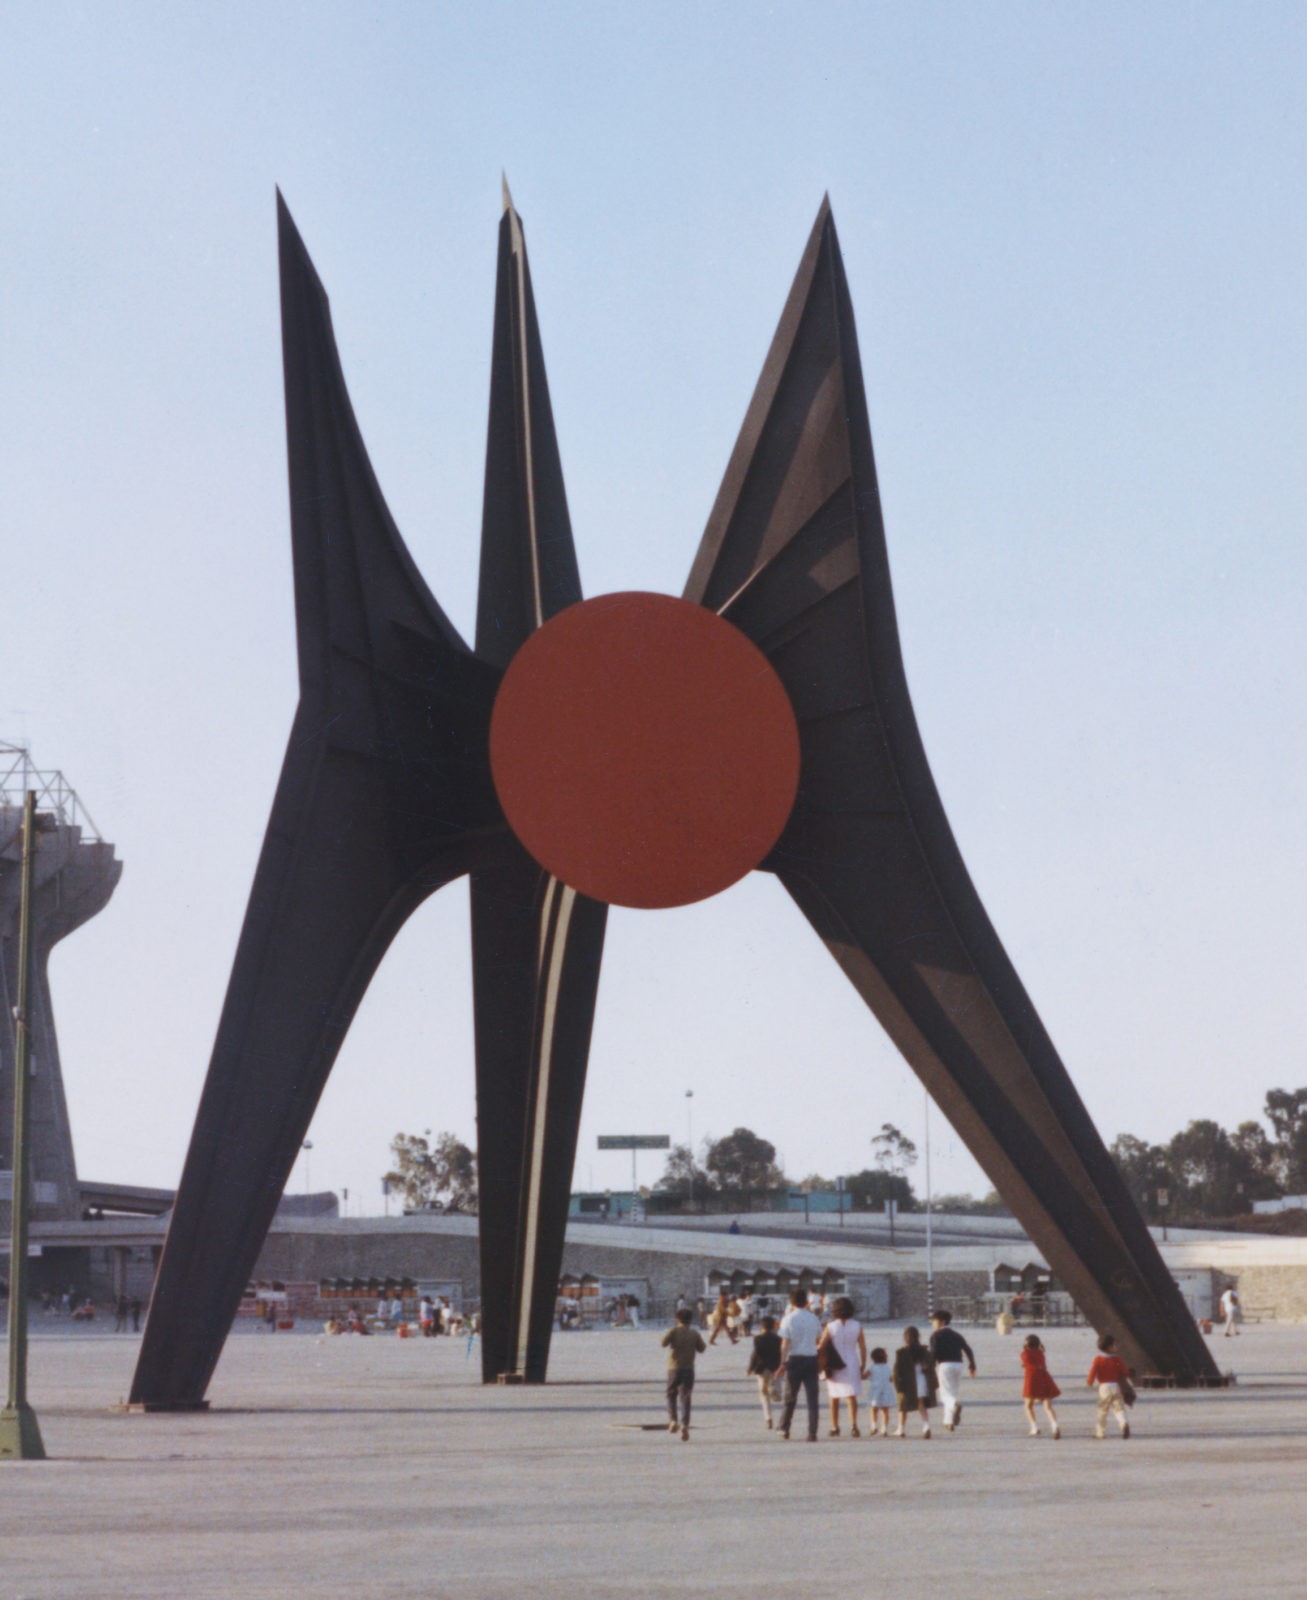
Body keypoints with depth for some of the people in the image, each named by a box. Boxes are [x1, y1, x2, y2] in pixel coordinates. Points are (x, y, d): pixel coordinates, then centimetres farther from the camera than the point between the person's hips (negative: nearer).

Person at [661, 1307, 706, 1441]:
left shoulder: (674, 1331, -5)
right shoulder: (695, 1333, 3)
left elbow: (664, 1343, -16)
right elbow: (701, 1349, 9)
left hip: (674, 1368, -1)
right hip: (689, 1369, 1)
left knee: (671, 1395, 16)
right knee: (685, 1398, 2)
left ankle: (672, 1419, -2)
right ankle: (685, 1425, -12)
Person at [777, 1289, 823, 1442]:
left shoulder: (788, 1319, -6)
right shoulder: (813, 1319, 4)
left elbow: (785, 1344, -12)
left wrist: (782, 1362, -9)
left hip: (794, 1359, -2)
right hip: (811, 1359, 2)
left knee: (790, 1397, 12)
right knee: (812, 1399, 1)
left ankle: (784, 1429, 22)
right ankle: (812, 1433, -5)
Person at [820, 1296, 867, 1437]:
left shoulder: (831, 1326, -7)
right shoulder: (857, 1326, -3)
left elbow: (821, 1346, -10)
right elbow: (863, 1348, -1)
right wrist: (863, 1367, 7)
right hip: (852, 1363, 0)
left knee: (834, 1398, 13)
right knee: (852, 1396, -1)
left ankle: (835, 1428, 18)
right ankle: (853, 1424, -20)